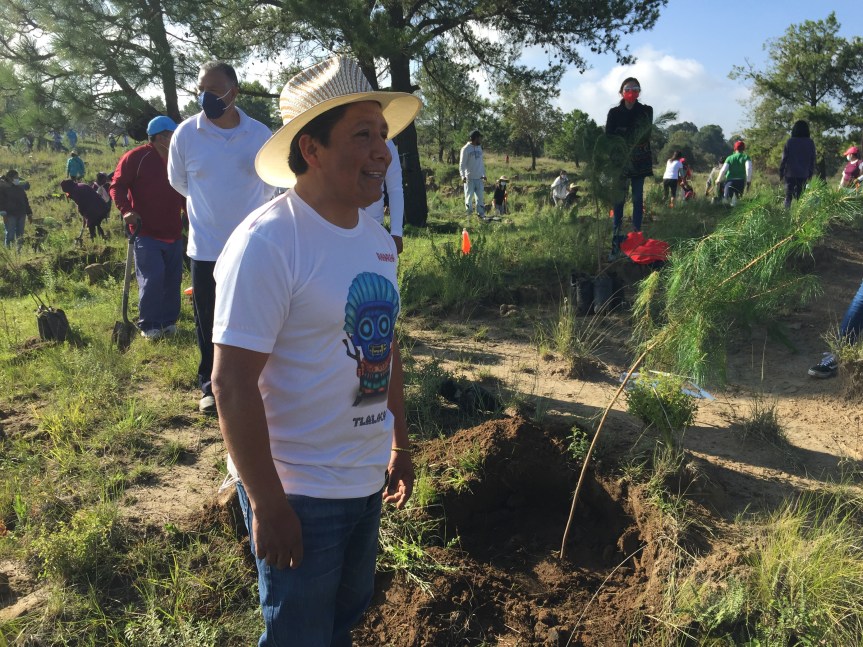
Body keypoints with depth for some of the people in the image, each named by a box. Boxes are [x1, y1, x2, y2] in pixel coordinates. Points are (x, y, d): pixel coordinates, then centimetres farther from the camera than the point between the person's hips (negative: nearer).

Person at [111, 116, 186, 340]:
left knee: (172, 279, 9)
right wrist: (126, 210, -20)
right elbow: (117, 186, -7)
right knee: (152, 279, -10)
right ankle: (148, 326, 1)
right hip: (146, 232, -6)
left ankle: (169, 322, 20)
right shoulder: (136, 157, -7)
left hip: (173, 233, 6)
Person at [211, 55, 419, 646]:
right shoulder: (267, 241, -21)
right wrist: (267, 505, -18)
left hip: (368, 481, 7)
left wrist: (400, 444, 15)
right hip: (298, 492, -7)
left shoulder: (378, 237, 3)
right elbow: (233, 383, -21)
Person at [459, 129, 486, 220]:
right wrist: (463, 176, -21)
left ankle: (481, 215, 12)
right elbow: (462, 164, -10)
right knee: (469, 197, 0)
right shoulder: (466, 149, -7)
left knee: (480, 197, 7)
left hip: (479, 178, 6)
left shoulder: (479, 148, 14)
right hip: (469, 178, -6)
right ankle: (469, 215, 7)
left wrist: (484, 174, 16)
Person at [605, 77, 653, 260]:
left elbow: (645, 135, -9)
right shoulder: (614, 113, 3)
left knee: (637, 199, 3)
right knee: (618, 200, -2)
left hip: (639, 163, 0)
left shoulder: (646, 111, 2)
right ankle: (616, 243, -3)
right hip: (619, 162, 0)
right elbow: (608, 138, -4)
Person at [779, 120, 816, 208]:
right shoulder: (810, 143, 3)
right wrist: (811, 173, 13)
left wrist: (781, 172, 4)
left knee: (788, 195, 3)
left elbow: (784, 158, -3)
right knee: (799, 196, 6)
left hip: (790, 174, -1)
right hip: (803, 174, 1)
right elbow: (812, 160, 6)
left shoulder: (790, 142, -4)